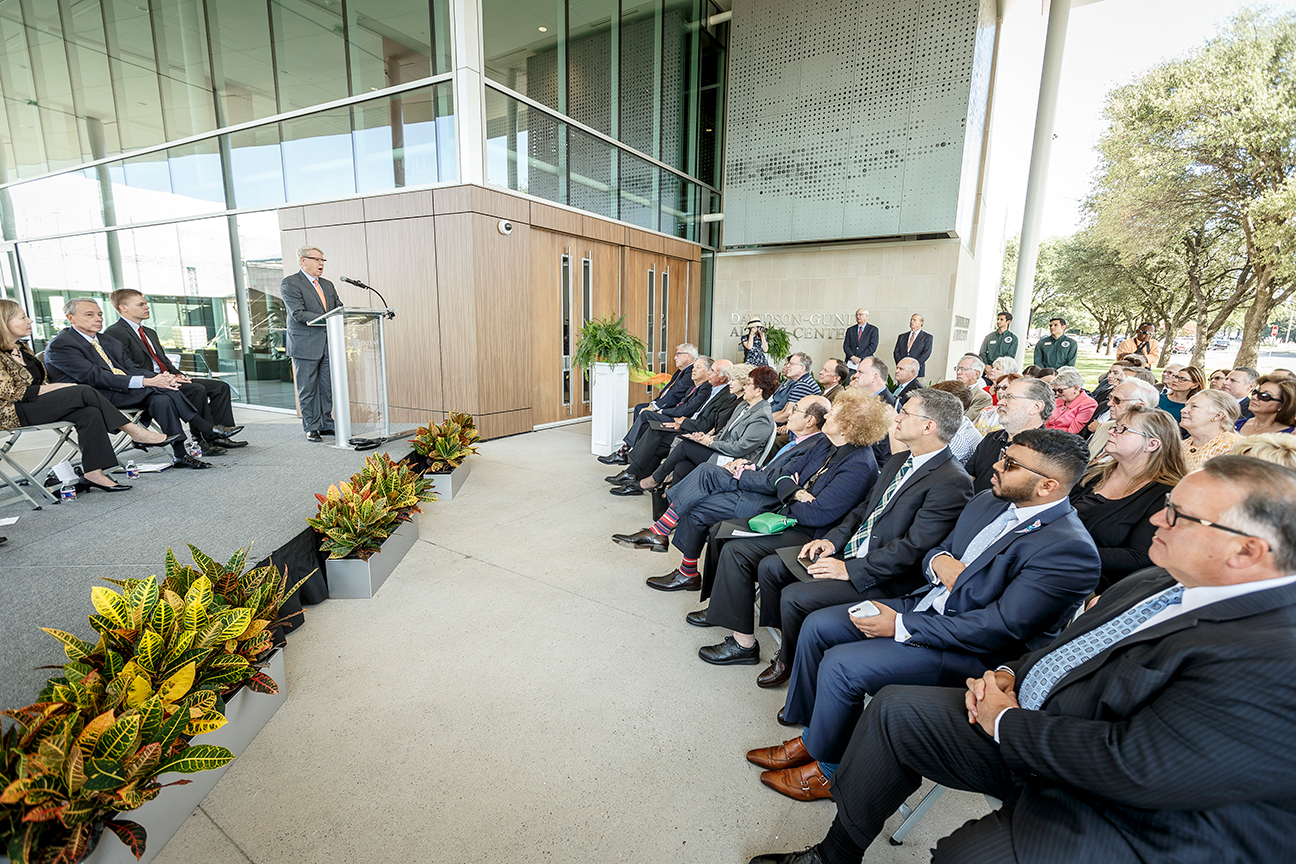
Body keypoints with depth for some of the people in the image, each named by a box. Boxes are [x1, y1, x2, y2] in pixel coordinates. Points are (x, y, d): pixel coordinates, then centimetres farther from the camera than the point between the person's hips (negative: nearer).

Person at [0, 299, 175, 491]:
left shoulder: (22, 349, 18)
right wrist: (59, 387, -14)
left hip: (37, 404, 8)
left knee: (90, 412, -23)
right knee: (84, 392, -27)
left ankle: (93, 473, -28)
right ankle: (135, 433, -23)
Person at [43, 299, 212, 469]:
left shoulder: (109, 342, 21)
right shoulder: (59, 345, -5)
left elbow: (129, 367, 10)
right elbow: (94, 377, -18)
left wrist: (159, 378, -14)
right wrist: (145, 381, -29)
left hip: (126, 390, 7)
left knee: (162, 398, -25)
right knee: (155, 389, -28)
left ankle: (180, 455, -29)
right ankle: (208, 432, -28)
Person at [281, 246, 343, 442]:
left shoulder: (327, 285, 17)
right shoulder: (290, 283, -5)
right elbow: (298, 313, -15)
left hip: (328, 344, 6)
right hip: (306, 345, -6)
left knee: (327, 387, 9)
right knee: (308, 389, 1)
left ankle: (326, 425, 18)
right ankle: (311, 428, 9)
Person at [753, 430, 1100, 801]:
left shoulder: (1071, 550, -22)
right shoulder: (988, 502, 4)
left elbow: (999, 628, -24)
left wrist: (900, 626, -21)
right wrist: (939, 562, -11)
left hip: (972, 652, -8)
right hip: (927, 603, 9)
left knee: (840, 665, -20)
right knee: (817, 625, 0)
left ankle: (827, 767, 8)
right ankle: (811, 736, 16)